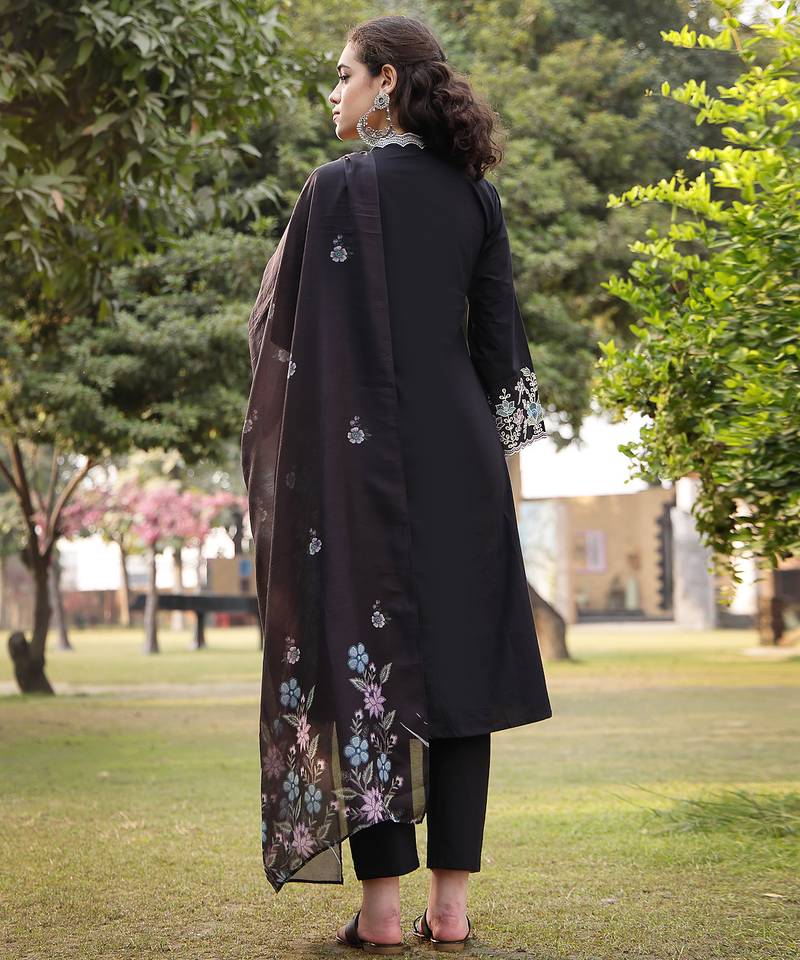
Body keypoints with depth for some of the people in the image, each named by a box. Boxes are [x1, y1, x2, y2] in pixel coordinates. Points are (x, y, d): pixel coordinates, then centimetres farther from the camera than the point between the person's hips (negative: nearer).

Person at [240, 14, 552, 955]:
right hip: (461, 455, 5)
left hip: (362, 453, -5)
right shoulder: (474, 192, 8)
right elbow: (498, 338, 9)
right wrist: (499, 453, 16)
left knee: (363, 660, 0)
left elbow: (285, 329, -8)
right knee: (456, 657, 6)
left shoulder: (338, 187, -8)